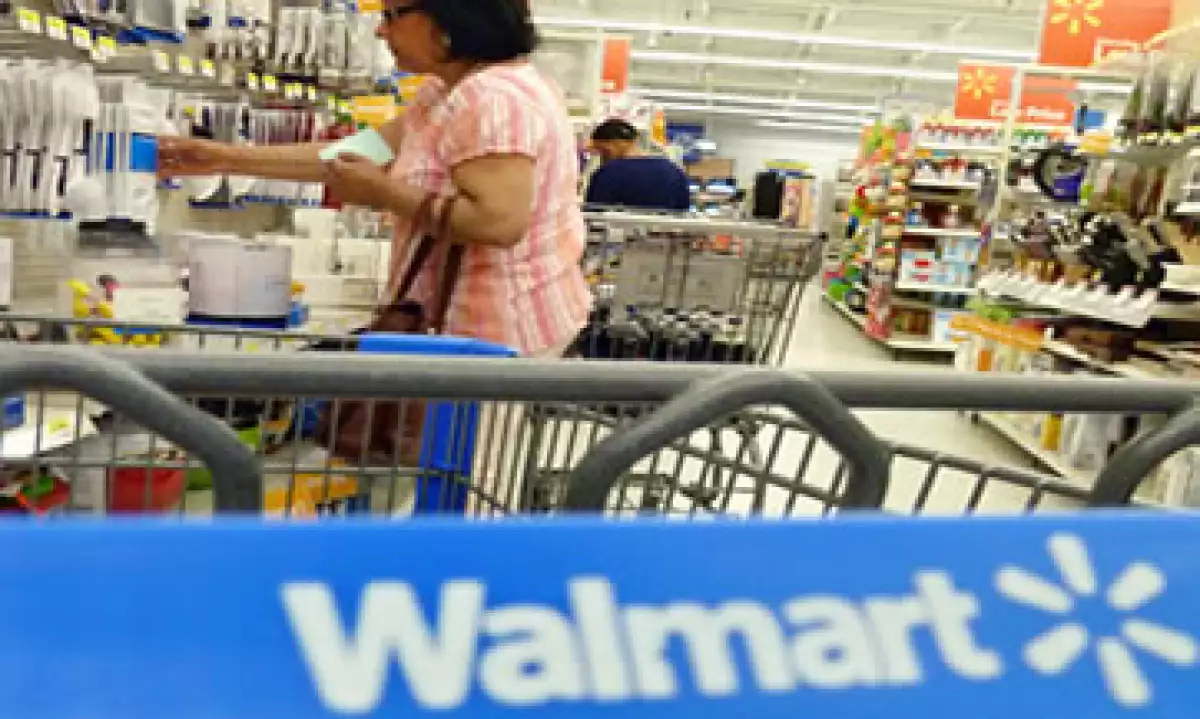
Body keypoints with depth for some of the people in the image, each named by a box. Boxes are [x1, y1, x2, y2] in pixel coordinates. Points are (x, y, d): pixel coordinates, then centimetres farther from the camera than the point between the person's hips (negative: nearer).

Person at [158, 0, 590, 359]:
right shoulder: (448, 91, 12)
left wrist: (385, 193, -19)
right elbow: (360, 155, 11)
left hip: (498, 333, -10)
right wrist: (228, 159, 7)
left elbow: (500, 222, -30)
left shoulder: (492, 98, -21)